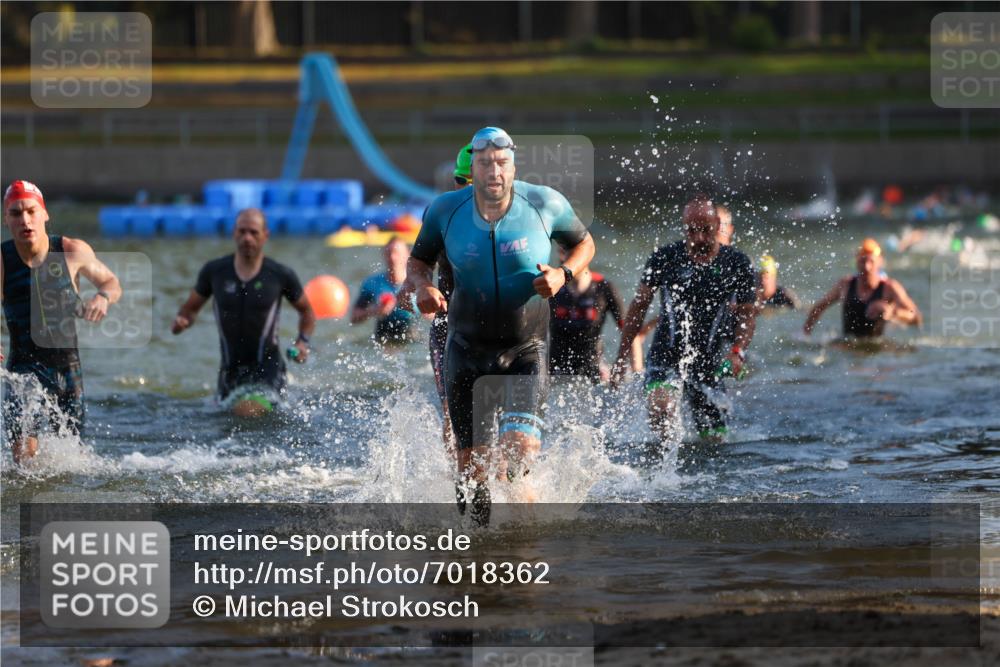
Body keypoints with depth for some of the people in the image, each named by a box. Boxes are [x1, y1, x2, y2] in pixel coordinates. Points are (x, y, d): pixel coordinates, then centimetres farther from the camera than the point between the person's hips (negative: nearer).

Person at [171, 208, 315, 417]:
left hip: (267, 365, -4)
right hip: (231, 367, 4)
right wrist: (181, 321, -12)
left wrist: (303, 341, -8)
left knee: (248, 412, -29)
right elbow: (191, 308, 11)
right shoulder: (214, 271, -2)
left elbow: (306, 311, 10)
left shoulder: (281, 275, -6)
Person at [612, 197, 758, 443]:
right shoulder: (665, 259, -4)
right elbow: (639, 307, 4)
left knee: (713, 441, 6)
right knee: (659, 406, -31)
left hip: (708, 361, 2)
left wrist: (738, 352, -14)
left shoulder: (737, 265, -1)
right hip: (666, 356, -2)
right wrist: (621, 359, 3)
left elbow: (747, 315, 5)